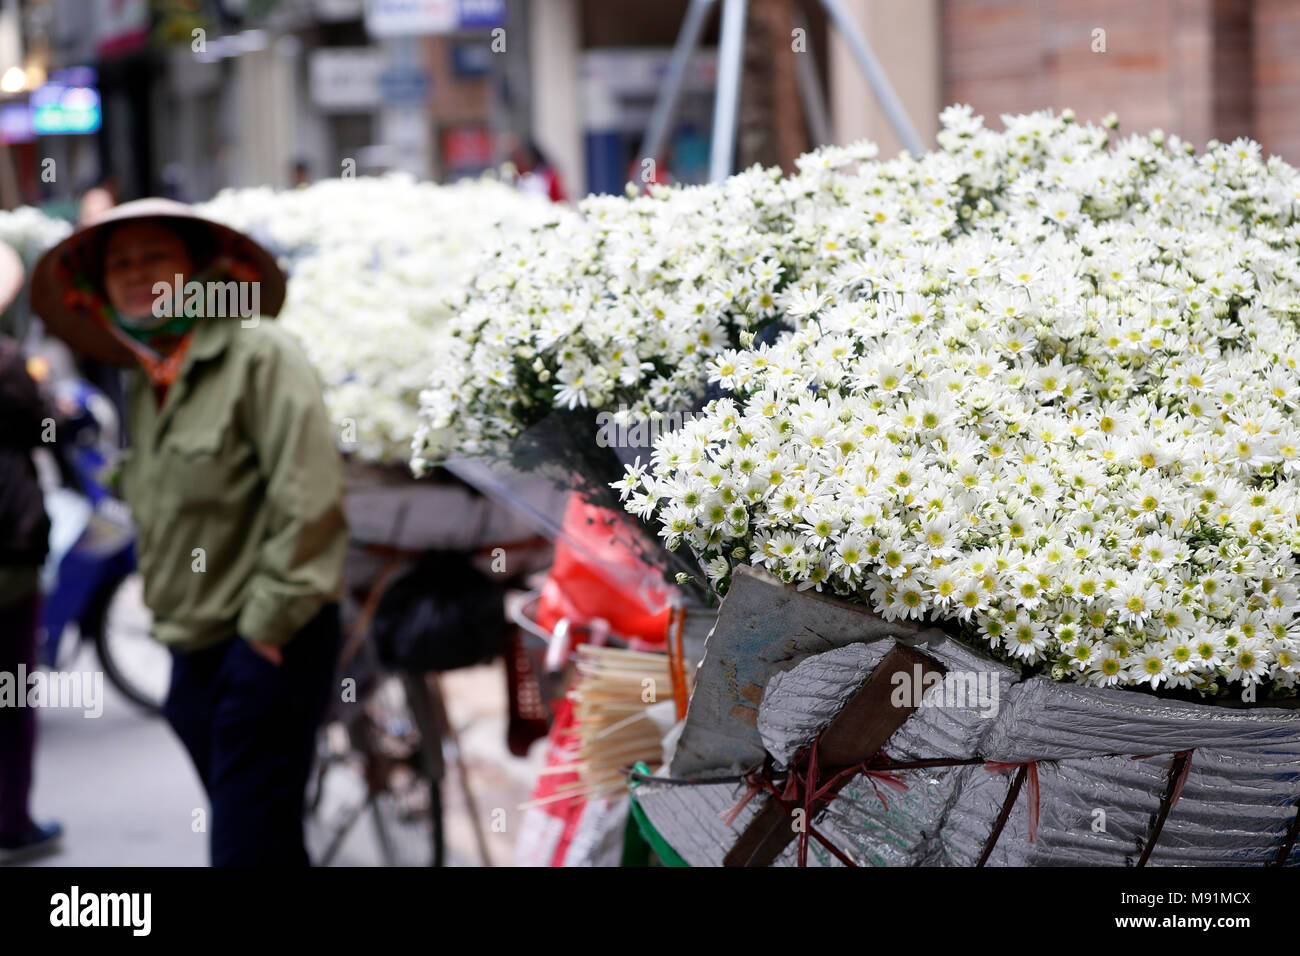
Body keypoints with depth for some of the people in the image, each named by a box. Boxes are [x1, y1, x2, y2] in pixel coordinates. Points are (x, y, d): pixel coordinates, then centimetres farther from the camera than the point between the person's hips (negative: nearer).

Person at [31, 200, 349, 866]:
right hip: (195, 653, 8)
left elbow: (310, 499, -18)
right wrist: (167, 612, 15)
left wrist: (268, 621, -17)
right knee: (265, 843, 15)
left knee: (248, 848, -10)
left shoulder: (258, 355, -11)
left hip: (268, 644, -8)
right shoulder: (143, 384, 15)